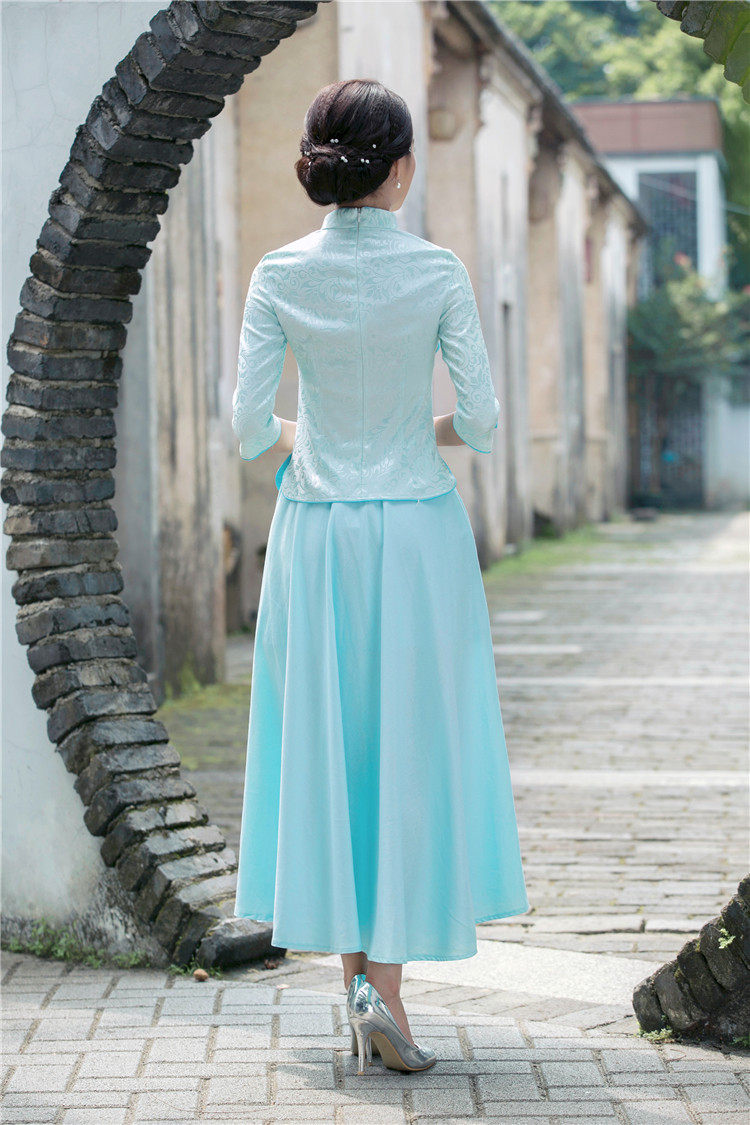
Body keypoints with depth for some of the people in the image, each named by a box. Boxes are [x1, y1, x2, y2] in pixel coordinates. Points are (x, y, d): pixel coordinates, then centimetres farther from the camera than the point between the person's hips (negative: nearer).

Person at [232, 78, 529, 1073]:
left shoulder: (281, 275, -3)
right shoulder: (436, 271, -7)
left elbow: (250, 427, -5)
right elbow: (480, 418, -8)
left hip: (316, 533, 2)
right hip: (418, 533, -2)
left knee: (327, 747, 12)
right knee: (415, 755, 4)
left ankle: (356, 971, 16)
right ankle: (387, 985, -4)